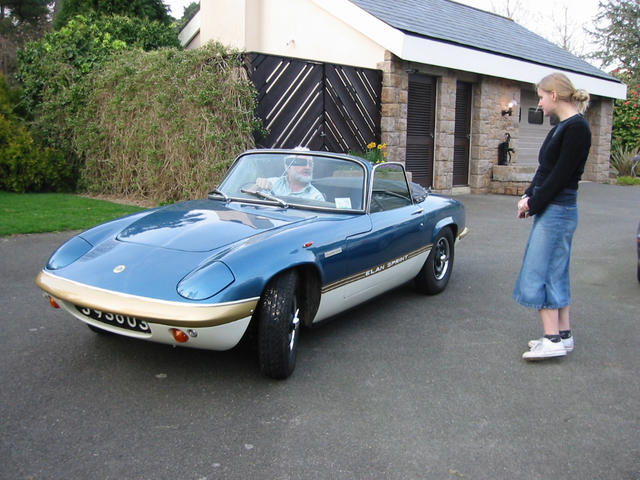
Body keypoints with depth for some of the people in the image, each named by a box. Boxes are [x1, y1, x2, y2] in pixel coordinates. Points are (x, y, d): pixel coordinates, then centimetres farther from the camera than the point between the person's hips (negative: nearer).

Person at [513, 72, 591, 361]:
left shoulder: (576, 128, -15)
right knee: (556, 273, 12)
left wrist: (534, 205, -12)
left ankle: (553, 340, -3)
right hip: (551, 209, 10)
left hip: (558, 210, -10)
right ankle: (564, 335, 20)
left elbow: (561, 175, -18)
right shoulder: (562, 127, 15)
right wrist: (528, 197, 2)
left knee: (538, 273, -7)